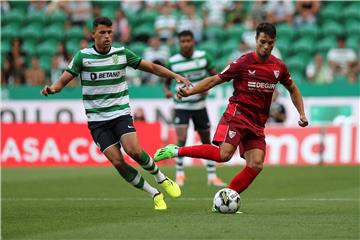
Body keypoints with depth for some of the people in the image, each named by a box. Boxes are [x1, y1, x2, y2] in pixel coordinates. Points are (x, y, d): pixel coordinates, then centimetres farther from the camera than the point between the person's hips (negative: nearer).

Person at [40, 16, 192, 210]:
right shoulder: (83, 56, -4)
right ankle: (155, 195, 1)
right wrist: (52, 89, -28)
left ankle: (161, 179, 3)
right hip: (97, 120, 0)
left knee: (134, 151, -24)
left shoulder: (122, 53, 0)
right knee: (117, 162, -13)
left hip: (121, 114, 0)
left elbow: (152, 67, 8)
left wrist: (176, 76, -2)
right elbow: (63, 80, -5)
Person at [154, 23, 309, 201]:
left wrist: (301, 113, 15)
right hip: (237, 114, -5)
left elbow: (292, 89, 25)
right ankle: (176, 151, -14)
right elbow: (215, 80, -4)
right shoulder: (244, 62, -7)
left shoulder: (279, 67, 8)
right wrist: (190, 91, -16)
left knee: (256, 165, -10)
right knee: (224, 154, -26)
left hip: (257, 124, 5)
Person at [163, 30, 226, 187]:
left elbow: (215, 75, 2)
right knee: (182, 139, -18)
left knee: (206, 141, 8)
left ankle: (212, 176, 19)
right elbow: (166, 82, 4)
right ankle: (179, 174, -3)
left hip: (200, 105, 2)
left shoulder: (203, 56, -5)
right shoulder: (173, 61, -6)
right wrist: (167, 91, -18)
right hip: (181, 106, -2)